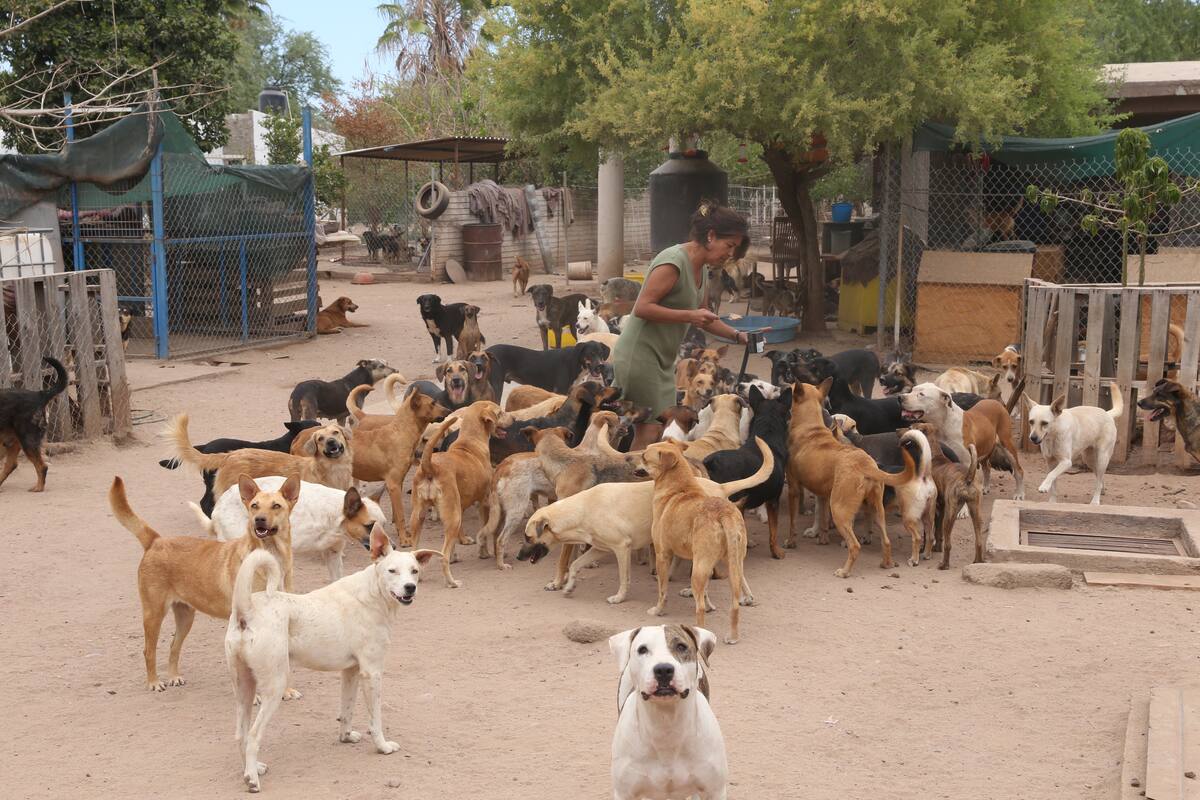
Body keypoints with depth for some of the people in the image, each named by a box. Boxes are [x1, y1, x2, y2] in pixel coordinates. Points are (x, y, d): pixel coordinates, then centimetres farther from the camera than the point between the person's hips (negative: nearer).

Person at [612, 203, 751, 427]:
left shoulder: (701, 269, 12)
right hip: (639, 357, -10)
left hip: (663, 362, 10)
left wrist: (738, 335, 11)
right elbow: (642, 308, -21)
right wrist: (689, 316, -23)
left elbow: (701, 317, 22)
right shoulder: (674, 261, -17)